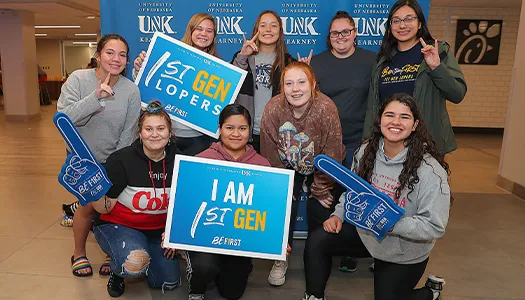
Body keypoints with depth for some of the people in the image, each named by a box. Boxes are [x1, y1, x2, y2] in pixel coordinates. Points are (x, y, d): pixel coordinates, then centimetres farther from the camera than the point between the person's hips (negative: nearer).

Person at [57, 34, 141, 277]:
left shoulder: (131, 90, -12)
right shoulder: (78, 79, -14)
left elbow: (128, 134, -8)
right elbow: (64, 117, -26)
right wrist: (96, 97, -37)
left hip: (113, 160, 1)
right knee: (90, 205, -4)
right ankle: (79, 254, 26)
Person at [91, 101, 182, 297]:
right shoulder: (121, 160, -20)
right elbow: (105, 208, -16)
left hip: (158, 230, 4)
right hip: (118, 226, -4)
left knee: (169, 284, 4)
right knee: (135, 264, -34)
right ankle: (117, 271, 6)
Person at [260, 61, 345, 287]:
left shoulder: (326, 108, -31)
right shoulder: (273, 109, -26)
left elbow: (331, 155, -22)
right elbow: (270, 154, -13)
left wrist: (322, 191, -15)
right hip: (288, 167, 1)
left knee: (319, 210, -9)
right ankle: (281, 258, 13)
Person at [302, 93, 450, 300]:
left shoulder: (430, 170, -27)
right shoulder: (366, 151, -10)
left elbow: (435, 226, -26)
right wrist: (338, 215, -9)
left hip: (404, 251, -4)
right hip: (365, 231, 4)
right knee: (316, 241, -10)